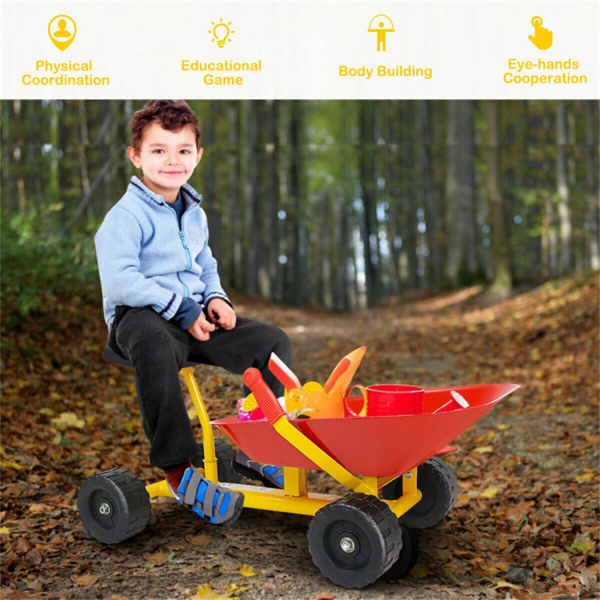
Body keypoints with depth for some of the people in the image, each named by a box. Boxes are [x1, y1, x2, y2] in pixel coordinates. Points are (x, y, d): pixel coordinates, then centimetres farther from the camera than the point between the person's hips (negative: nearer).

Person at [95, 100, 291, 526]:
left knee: (273, 342, -5)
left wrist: (215, 299, 4)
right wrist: (180, 309, -22)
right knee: (156, 348, -44)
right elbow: (119, 281, -21)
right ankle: (178, 471, -33)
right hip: (139, 317, -7)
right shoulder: (126, 216, -10)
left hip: (192, 317, 8)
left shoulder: (194, 214, 15)